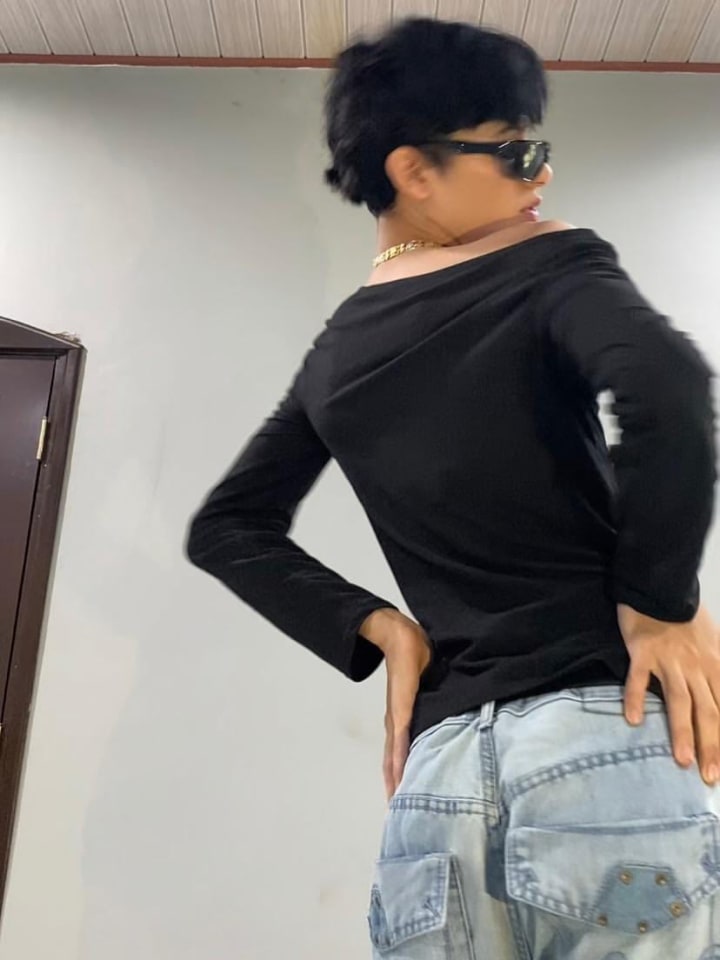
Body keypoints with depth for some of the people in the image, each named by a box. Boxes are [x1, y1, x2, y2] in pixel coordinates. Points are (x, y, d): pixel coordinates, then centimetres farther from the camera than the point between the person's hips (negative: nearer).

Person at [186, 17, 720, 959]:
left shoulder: (336, 350, 14)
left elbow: (225, 529, 17)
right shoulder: (550, 264, -3)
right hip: (612, 736, -4)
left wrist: (380, 631, 9)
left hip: (444, 766, 5)